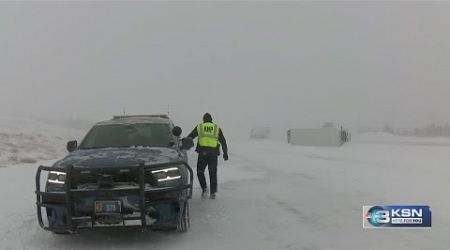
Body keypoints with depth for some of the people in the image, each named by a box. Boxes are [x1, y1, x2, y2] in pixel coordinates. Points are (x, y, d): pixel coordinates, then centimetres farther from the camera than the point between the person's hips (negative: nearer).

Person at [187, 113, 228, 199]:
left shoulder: (199, 127, 9)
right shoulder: (217, 128, 12)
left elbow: (189, 138, 9)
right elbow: (223, 141, 11)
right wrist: (225, 153, 16)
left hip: (202, 153, -1)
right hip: (213, 153, 1)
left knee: (200, 172, 14)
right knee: (213, 174, 10)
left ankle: (204, 188, -2)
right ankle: (213, 193, 7)